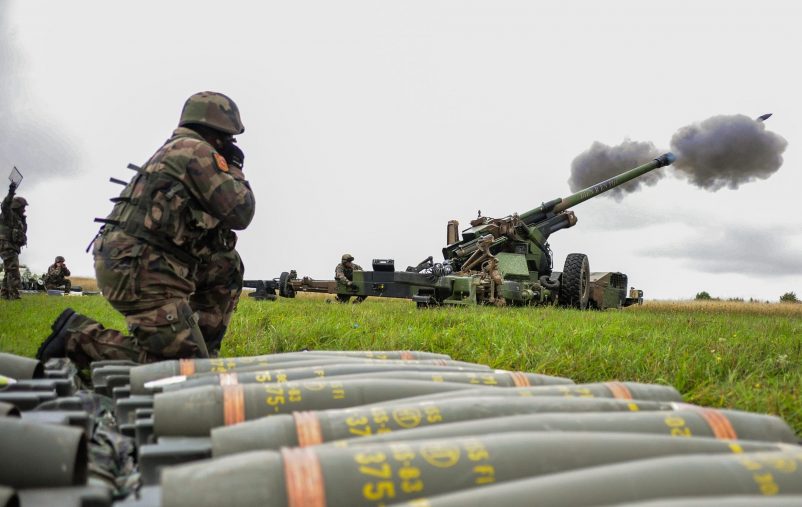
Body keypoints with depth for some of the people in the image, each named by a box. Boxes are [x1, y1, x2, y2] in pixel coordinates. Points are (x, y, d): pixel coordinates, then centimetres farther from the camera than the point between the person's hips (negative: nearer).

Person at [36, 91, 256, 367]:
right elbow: (239, 213, -9)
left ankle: (197, 335, 16)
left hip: (131, 261, 10)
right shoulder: (198, 151, -7)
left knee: (228, 265, 17)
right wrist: (234, 170, 8)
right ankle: (78, 336, -9)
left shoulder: (173, 150, 22)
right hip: (140, 271, -10)